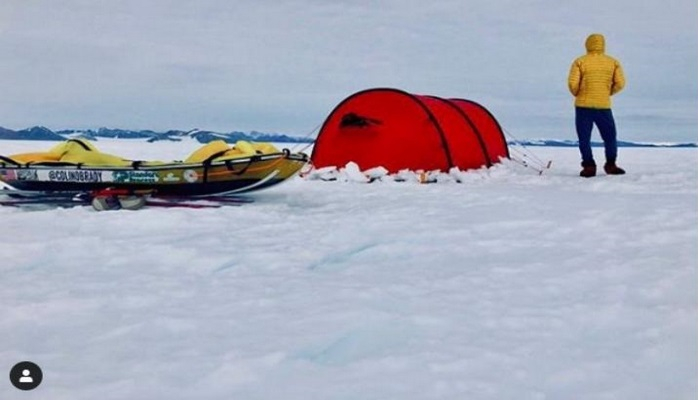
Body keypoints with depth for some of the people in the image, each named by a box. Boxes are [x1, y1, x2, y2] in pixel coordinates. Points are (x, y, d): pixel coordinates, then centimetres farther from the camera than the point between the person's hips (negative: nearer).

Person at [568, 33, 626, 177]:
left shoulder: (580, 62, -2)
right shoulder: (613, 62, 4)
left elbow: (572, 83, -9)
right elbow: (620, 83, -1)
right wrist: (608, 92, 15)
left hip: (583, 105, -1)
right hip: (603, 105, 1)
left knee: (584, 138, 6)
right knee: (610, 137, 15)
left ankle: (589, 166, 2)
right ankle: (610, 165, 14)